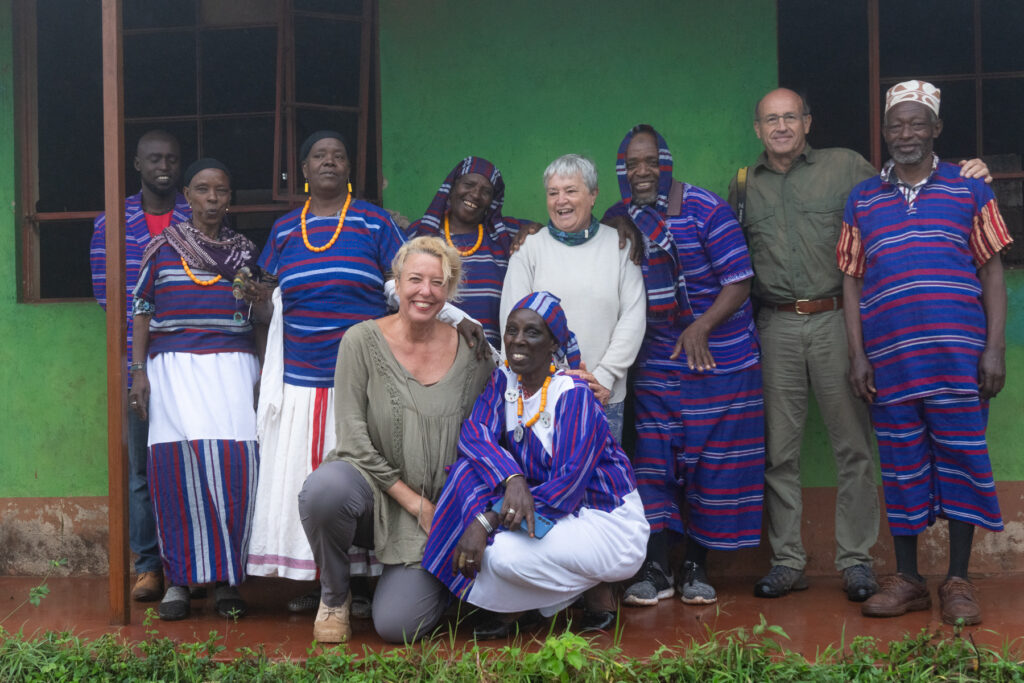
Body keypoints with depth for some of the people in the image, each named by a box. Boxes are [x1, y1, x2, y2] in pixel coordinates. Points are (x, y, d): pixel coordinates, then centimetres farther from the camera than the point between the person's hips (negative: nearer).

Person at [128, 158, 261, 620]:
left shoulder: (245, 250, 14)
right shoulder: (162, 247, 10)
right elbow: (143, 310, 10)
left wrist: (262, 349, 6)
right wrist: (139, 371, 3)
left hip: (232, 366, 1)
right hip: (174, 366, -1)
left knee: (235, 461, -13)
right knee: (176, 461, -12)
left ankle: (227, 580, -5)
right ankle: (179, 579, -3)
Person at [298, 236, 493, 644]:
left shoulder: (471, 352, 0)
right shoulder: (363, 341, -6)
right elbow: (352, 434, -9)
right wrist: (414, 503, -12)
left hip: (437, 509, 1)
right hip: (370, 484, -1)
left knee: (396, 626, -16)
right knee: (324, 488, -37)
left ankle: (439, 579, 22)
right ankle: (334, 595, -6)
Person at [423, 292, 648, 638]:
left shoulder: (574, 395, -19)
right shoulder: (504, 380, 1)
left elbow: (567, 485, -24)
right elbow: (474, 434, -13)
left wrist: (486, 522, -29)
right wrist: (512, 480, -34)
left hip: (608, 522, -7)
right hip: (553, 512, 7)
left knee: (505, 554, -30)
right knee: (472, 469, -15)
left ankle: (596, 593, -1)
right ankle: (508, 608, -6)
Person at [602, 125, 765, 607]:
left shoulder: (705, 210, -10)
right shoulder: (617, 222, 4)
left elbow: (739, 282, -11)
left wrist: (703, 325, -22)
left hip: (719, 357, -3)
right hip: (658, 363, 3)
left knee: (714, 462, 1)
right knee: (654, 458, -1)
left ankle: (696, 566, 13)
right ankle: (655, 568, 6)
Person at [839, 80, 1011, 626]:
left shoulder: (969, 190, 8)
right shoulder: (862, 201, 12)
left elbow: (992, 273, 6)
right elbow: (851, 281, 11)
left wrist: (995, 349, -3)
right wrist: (857, 356, 2)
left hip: (959, 355, -1)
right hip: (890, 357, 2)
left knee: (960, 460, 0)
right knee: (901, 467, 6)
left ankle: (958, 582, 9)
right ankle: (906, 580, 15)